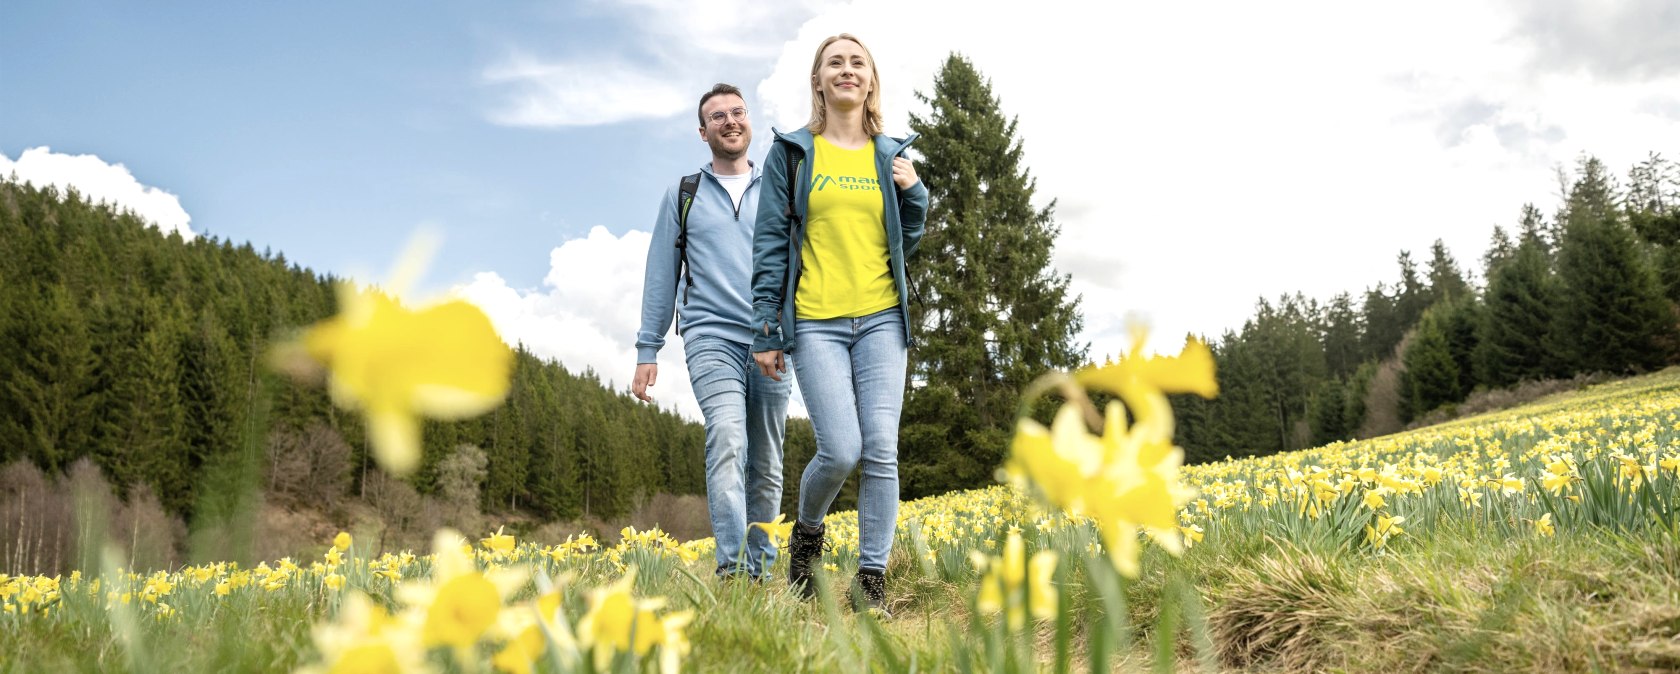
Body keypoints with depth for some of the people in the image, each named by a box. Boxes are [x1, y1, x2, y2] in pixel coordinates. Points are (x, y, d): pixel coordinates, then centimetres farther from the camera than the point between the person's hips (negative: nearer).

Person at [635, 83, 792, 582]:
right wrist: (647, 352, 6)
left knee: (767, 464, 5)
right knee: (727, 440, -24)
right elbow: (661, 275, 12)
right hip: (712, 336, -2)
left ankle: (760, 569, 15)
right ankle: (731, 566, -30)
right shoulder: (683, 195, 14)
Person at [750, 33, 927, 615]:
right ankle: (807, 530, 20)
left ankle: (872, 580, 4)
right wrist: (765, 329, -3)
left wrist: (914, 194, -1)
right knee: (841, 450, -12)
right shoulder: (792, 152, 6)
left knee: (882, 448, -6)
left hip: (880, 318, 3)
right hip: (816, 321, -2)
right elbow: (770, 242, 2)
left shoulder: (891, 157, 13)